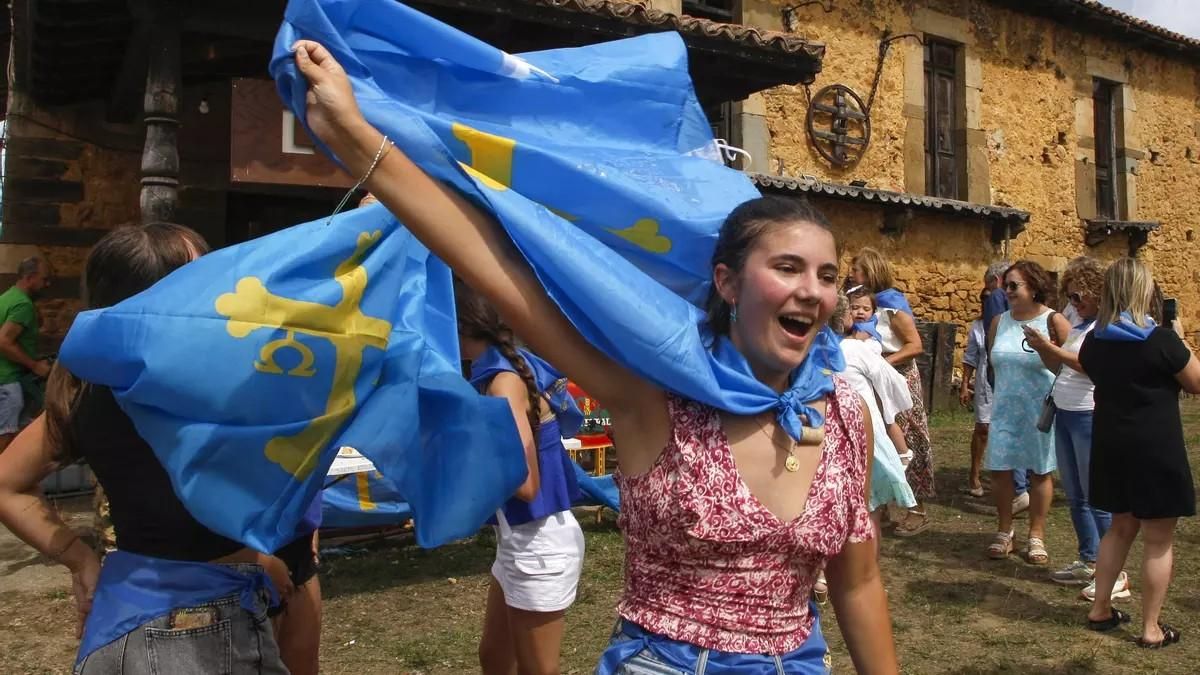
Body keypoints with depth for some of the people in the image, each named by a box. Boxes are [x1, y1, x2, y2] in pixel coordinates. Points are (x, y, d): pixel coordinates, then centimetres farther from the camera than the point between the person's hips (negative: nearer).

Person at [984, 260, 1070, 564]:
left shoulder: (1053, 321, -7)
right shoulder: (999, 322, 7)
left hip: (1041, 410, -4)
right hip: (1004, 409, 4)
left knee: (1039, 471, 6)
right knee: (999, 469, 3)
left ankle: (1037, 536, 19)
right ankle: (1004, 531, 19)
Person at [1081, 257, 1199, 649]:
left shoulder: (1093, 342, 2)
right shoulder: (1159, 340, -17)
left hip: (1111, 446, 6)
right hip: (1156, 449, -6)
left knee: (1121, 527, 20)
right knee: (1159, 539, 5)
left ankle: (1100, 610, 26)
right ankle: (1151, 629, 11)